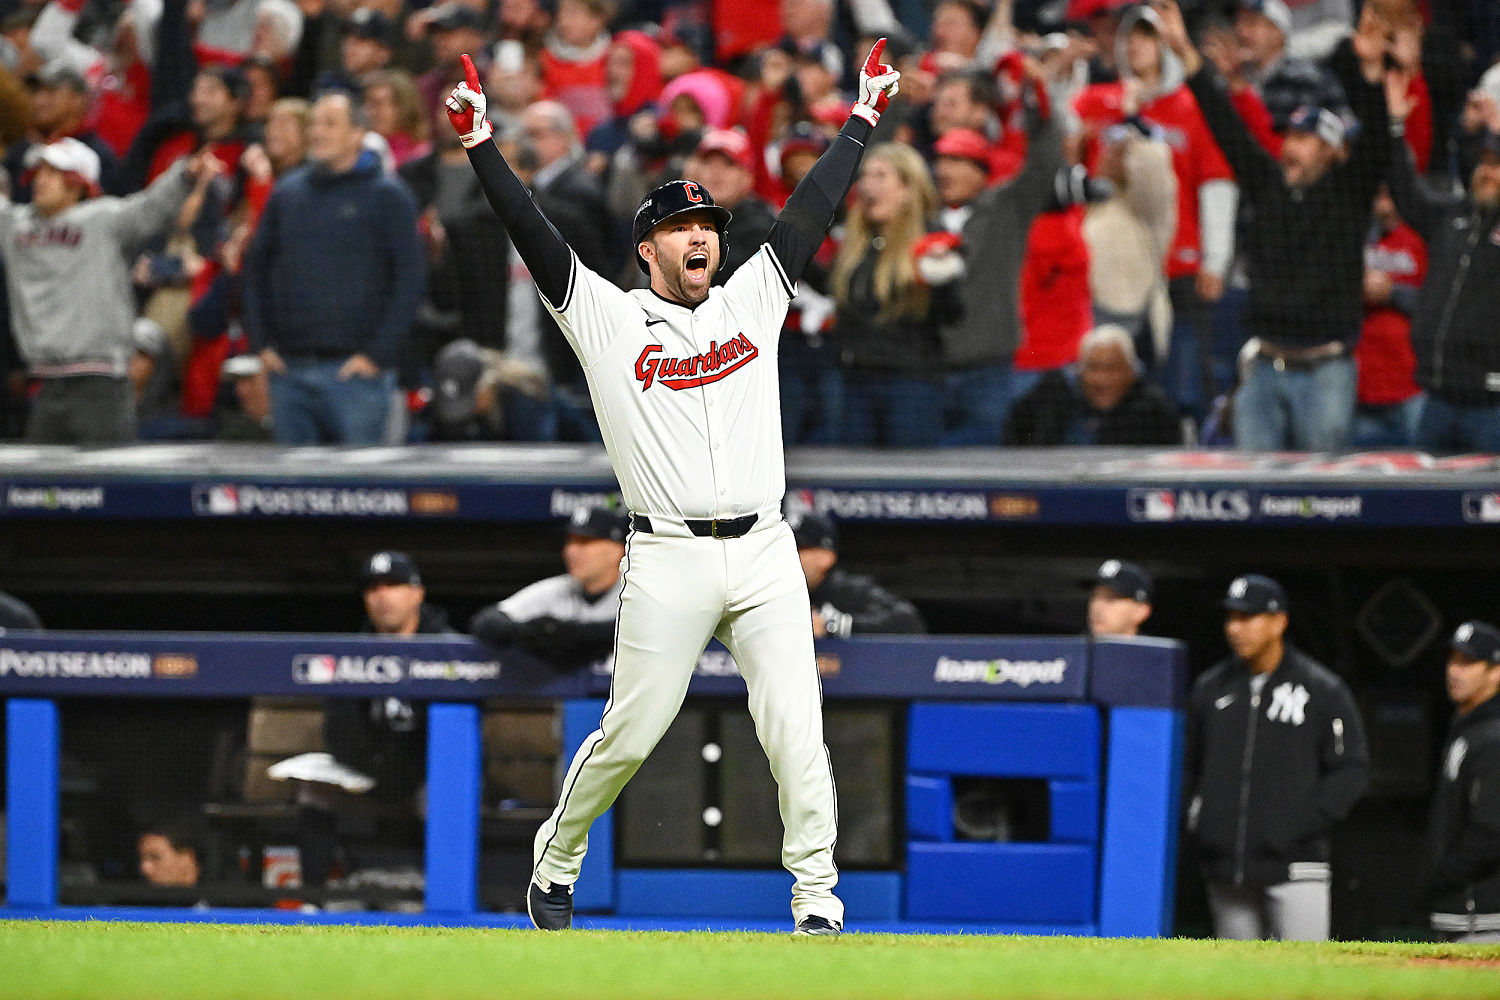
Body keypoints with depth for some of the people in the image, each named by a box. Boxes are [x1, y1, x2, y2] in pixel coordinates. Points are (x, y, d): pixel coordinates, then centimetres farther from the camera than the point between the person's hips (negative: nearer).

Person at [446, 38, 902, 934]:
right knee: (630, 734, 2)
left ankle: (818, 901, -3)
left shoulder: (754, 300, 15)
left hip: (766, 555, 3)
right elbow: (534, 234, -2)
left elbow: (813, 209, 18)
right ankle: (557, 859, 25)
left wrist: (865, 117, 19)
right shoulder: (608, 317, 5)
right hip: (668, 559, -3)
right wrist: (481, 144, -10)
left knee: (796, 728, -7)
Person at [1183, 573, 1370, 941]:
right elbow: (1187, 765, 19)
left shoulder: (1322, 690, 0)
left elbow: (1351, 770, -2)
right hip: (1226, 869, 4)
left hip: (1294, 866, -4)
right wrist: (1196, 821, 3)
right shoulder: (1210, 688, 12)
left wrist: (1304, 823, -13)